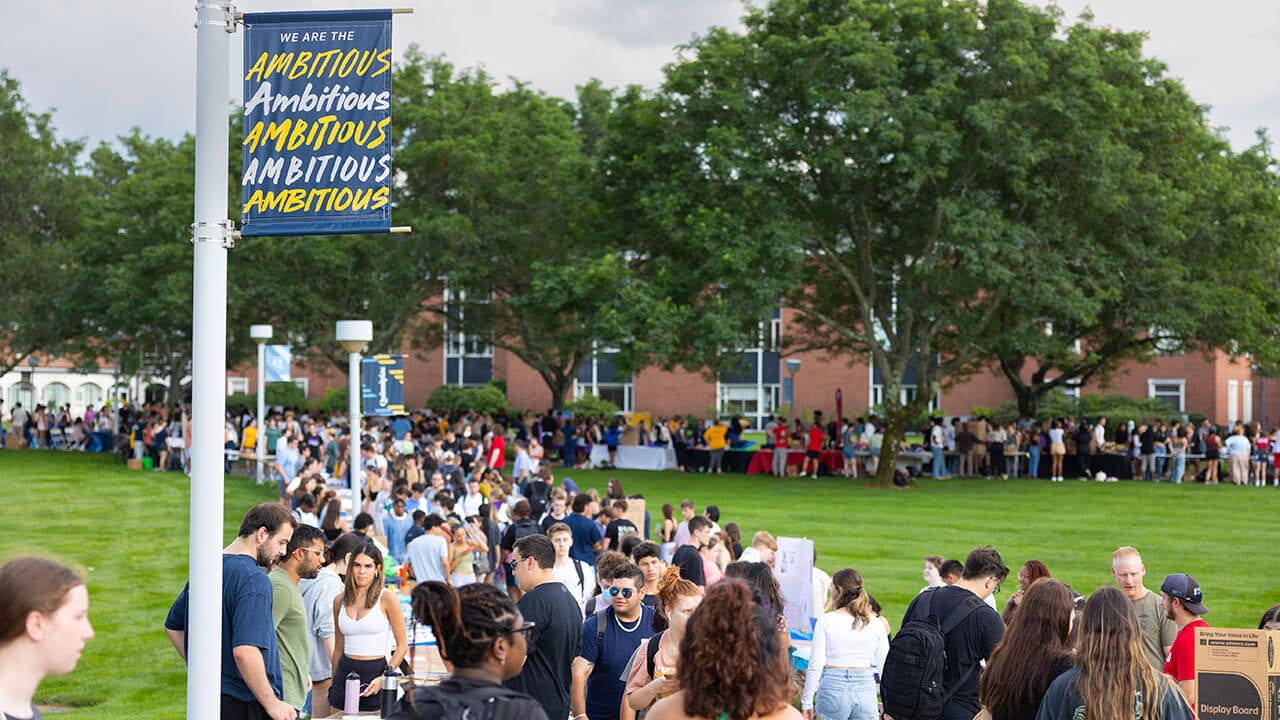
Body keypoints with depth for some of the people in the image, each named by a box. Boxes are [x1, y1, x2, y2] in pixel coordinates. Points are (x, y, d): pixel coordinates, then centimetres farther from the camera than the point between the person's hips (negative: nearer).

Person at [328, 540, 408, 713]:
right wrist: (334, 683, 15)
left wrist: (384, 678, -13)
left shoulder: (387, 598, -5)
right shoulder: (340, 601, 8)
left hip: (375, 671, -4)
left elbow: (402, 645, -4)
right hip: (345, 672, 4)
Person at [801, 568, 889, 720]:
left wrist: (807, 702, 2)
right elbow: (884, 665, 6)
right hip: (866, 688, 2)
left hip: (833, 686, -2)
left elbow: (815, 665, -5)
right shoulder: (876, 624, 4)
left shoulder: (826, 621, -4)